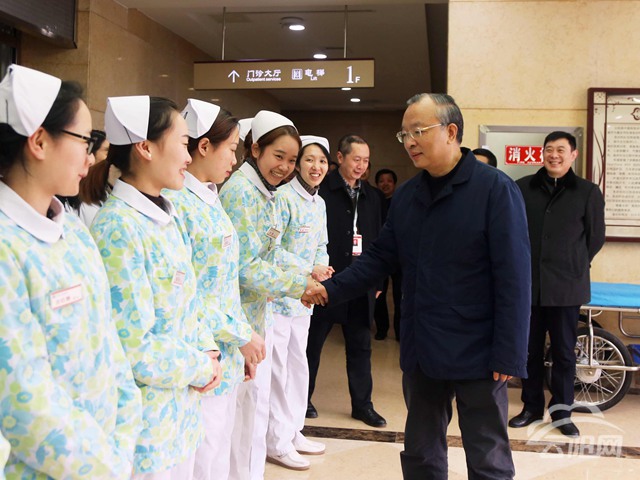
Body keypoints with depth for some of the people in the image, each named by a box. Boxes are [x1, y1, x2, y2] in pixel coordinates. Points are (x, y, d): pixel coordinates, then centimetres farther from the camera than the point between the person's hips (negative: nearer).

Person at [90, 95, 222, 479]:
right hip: (143, 417, -8)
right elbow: (130, 345, -23)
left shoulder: (168, 216, 6)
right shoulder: (118, 228, -22)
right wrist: (200, 367, -11)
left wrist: (206, 349, -1)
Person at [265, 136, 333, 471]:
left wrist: (323, 268, -5)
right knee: (278, 366, 0)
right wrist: (309, 271, -21)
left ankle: (293, 431, 30)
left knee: (298, 363, 16)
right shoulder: (284, 197, -14)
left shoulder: (319, 203, 11)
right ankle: (277, 442, 13)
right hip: (279, 293, -8)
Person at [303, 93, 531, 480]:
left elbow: (514, 278, -15)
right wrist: (332, 289, -3)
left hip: (476, 355, -6)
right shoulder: (406, 196, 8)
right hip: (421, 352, 6)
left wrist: (509, 356, -16)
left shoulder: (496, 189, -12)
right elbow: (381, 258, 10)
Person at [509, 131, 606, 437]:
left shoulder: (588, 192, 1)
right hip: (527, 284, 1)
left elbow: (595, 237, 8)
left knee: (564, 352, 7)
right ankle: (532, 407, 26)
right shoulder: (523, 188, 3)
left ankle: (561, 412, 21)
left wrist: (575, 266, 10)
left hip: (566, 287, -1)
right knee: (530, 349, 11)